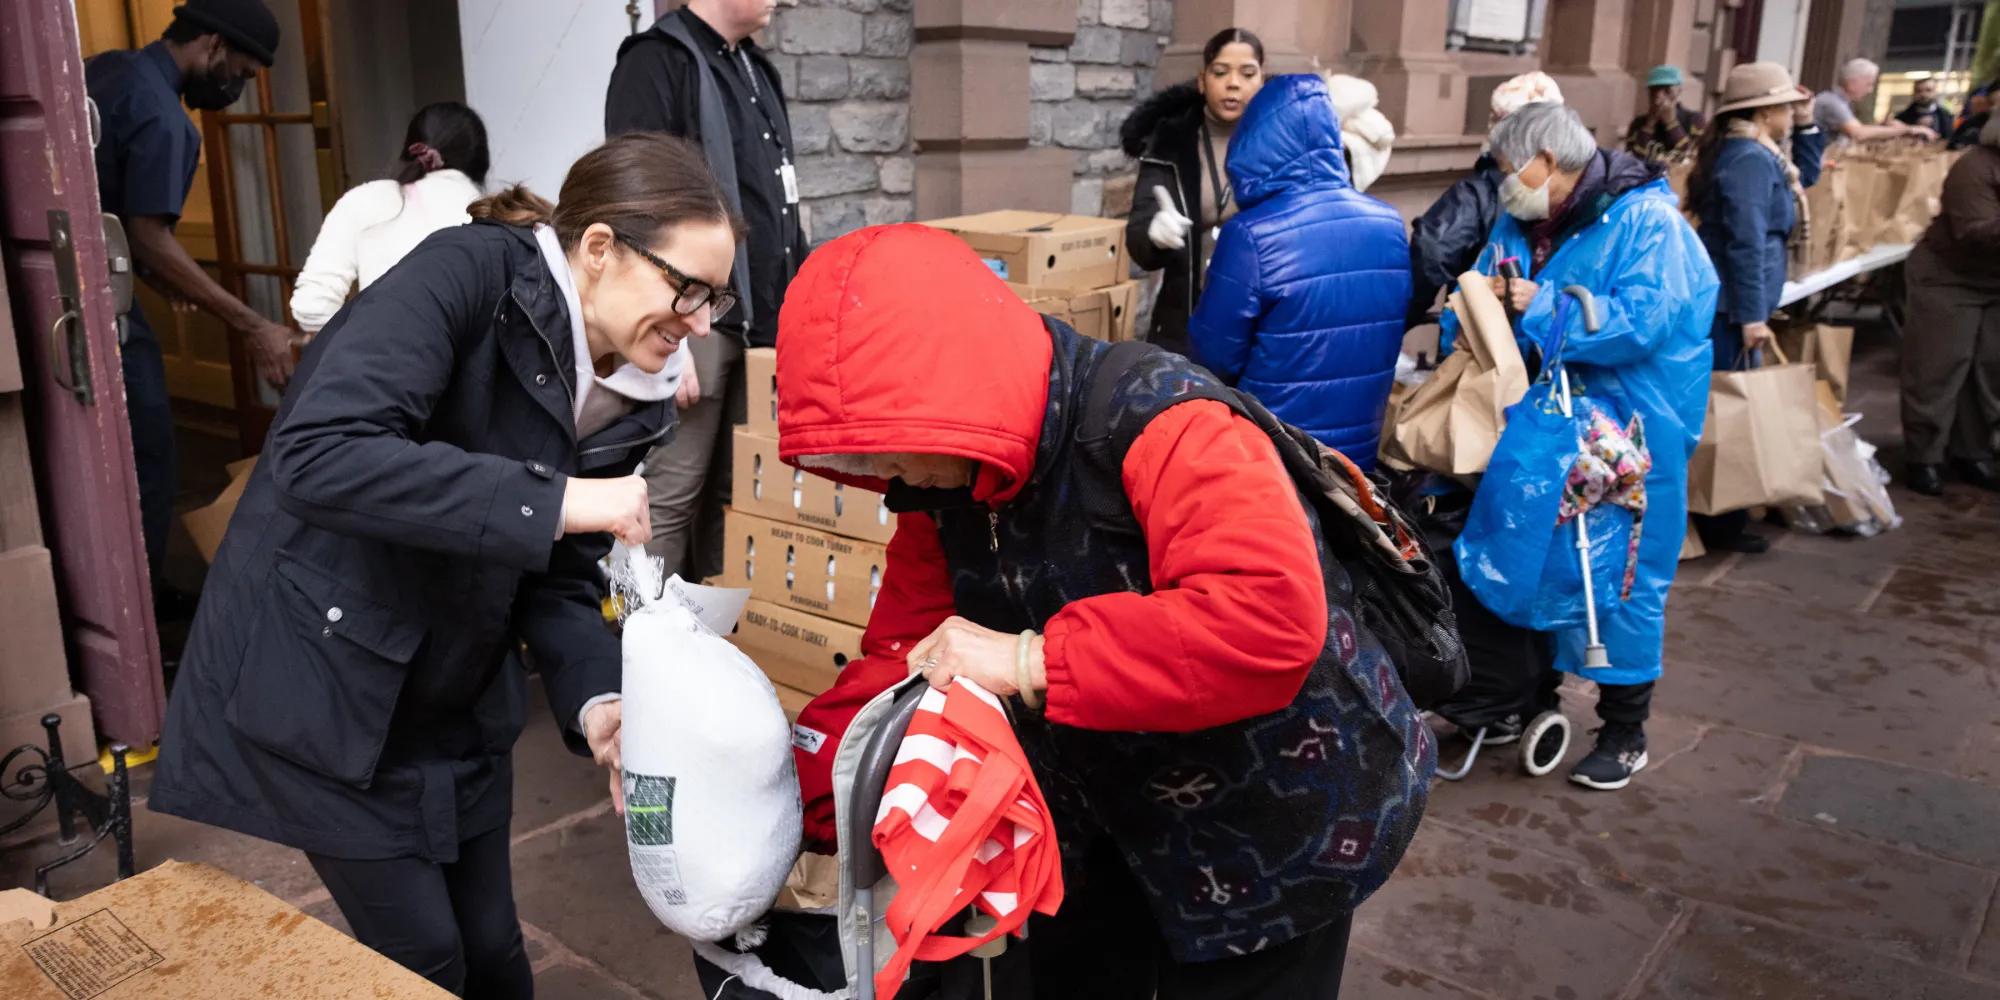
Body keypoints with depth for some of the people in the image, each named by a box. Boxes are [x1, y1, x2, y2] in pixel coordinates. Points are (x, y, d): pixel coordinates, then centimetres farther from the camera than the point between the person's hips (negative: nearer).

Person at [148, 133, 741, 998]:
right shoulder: (465, 274, -23)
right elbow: (317, 455, -35)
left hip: (456, 702, 6)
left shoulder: (627, 397, -3)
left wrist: (593, 702, -18)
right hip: (318, 681, -6)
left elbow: (560, 579, -1)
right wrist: (551, 498, -38)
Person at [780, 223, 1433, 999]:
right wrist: (802, 806, -14)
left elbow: (1274, 615, -43)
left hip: (1277, 823, -7)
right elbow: (898, 659, -3)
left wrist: (1032, 659, -41)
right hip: (1115, 815, 7)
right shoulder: (942, 487, -6)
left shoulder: (1154, 423, -31)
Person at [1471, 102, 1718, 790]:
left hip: (1635, 429, -7)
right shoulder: (1521, 224, 8)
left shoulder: (1644, 219, -14)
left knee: (1626, 575, 3)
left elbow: (1642, 321, -26)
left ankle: (1625, 731, 18)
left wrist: (1543, 308, -25)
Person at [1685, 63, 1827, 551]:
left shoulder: (1755, 153, 15)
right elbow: (1746, 243, -23)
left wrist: (1806, 125, 20)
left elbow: (1802, 178, 33)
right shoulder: (1750, 160, -16)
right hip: (1732, 307, -11)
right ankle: (1721, 523, 1)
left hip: (1727, 304, 11)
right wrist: (1751, 315, -25)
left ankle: (1720, 513, 26)